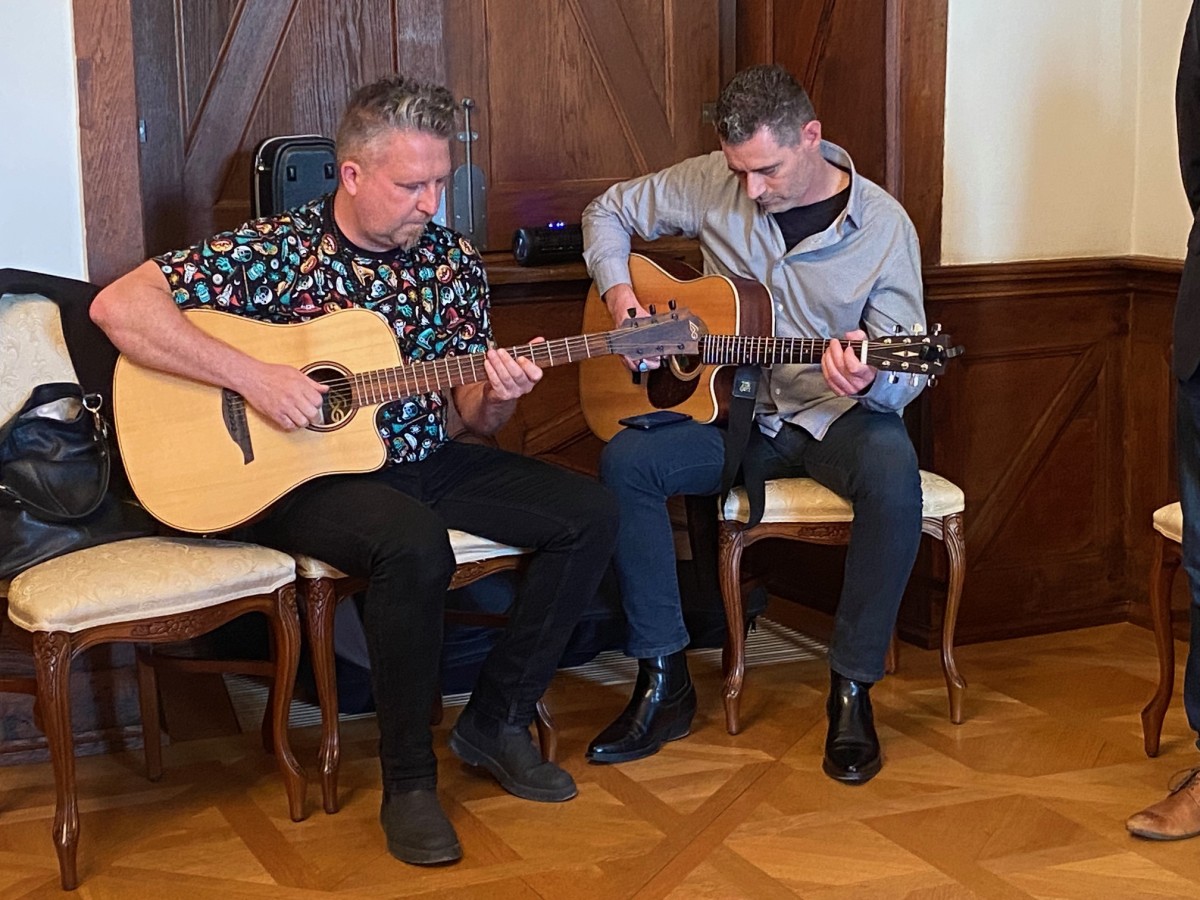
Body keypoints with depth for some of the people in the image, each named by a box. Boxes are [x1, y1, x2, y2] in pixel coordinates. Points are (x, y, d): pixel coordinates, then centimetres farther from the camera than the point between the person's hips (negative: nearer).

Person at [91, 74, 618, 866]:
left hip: (421, 461, 6)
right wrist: (251, 375, -25)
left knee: (590, 513, -8)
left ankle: (496, 720, 4)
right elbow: (117, 305, -19)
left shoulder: (454, 264, 3)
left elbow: (470, 414, 10)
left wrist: (496, 398, -16)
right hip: (300, 474, -6)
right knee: (415, 543, -37)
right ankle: (409, 779, -18)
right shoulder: (275, 251, -12)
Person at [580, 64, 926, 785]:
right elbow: (610, 211, 13)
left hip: (838, 415, -2)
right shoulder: (714, 183, -2)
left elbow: (908, 367, -11)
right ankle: (665, 684, -14)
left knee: (893, 471, -37)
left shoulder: (883, 224, -10)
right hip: (738, 407, 3)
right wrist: (620, 295, -6)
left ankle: (853, 689, -21)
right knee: (625, 459, -25)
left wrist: (869, 382, -36)